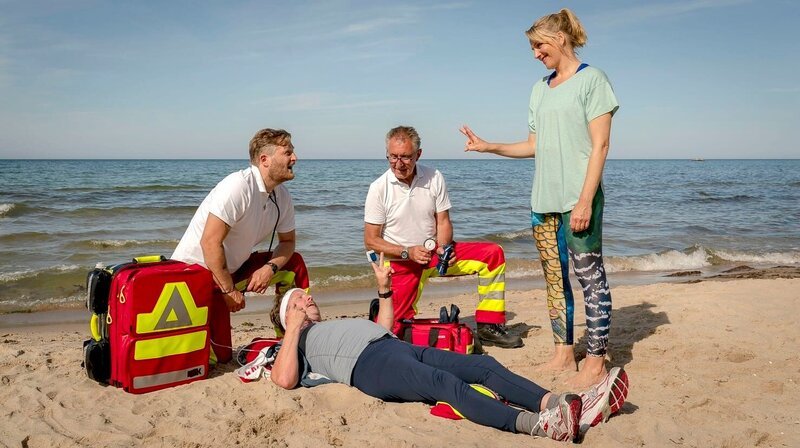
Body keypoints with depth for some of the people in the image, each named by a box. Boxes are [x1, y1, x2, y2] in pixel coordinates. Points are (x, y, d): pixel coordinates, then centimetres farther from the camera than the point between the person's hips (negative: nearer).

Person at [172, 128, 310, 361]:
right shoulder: (239, 186, -24)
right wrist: (229, 290, -21)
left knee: (294, 263, -1)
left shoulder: (282, 197, 1)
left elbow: (287, 242, 10)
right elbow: (210, 242, -28)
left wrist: (270, 267, -12)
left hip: (232, 268, 8)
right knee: (219, 355, -12)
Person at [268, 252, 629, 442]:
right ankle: (536, 425, -56)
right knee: (447, 384, -36)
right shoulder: (298, 341, 19)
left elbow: (383, 328, 43)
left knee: (485, 366, -15)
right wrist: (295, 327, 2)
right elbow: (284, 379, -2)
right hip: (369, 363, -8)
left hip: (400, 346, 8)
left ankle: (575, 409, -30)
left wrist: (383, 288, 39)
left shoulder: (338, 325, 40)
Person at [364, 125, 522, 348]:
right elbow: (371, 241, -10)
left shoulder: (434, 178, -3)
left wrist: (443, 248, -18)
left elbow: (443, 221, 3)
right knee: (392, 328, -14)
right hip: (400, 263, -3)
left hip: (434, 253, 4)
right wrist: (408, 253, -23)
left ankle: (489, 326, -6)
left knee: (493, 254, -11)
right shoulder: (379, 189, -12)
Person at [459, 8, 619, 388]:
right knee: (554, 277, 9)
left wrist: (584, 201, -16)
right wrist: (489, 147, 10)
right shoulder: (540, 89, 18)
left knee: (590, 276, -5)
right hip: (544, 199, 7)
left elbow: (600, 145, -9)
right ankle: (564, 353, 18)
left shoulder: (591, 79, -2)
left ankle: (596, 361, 2)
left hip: (579, 198, -7)